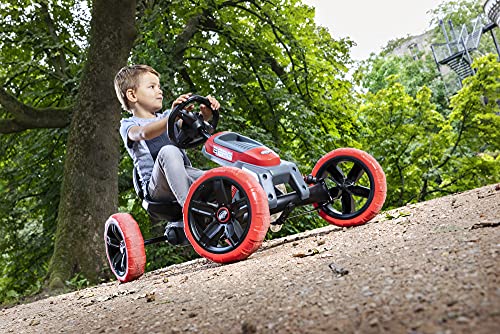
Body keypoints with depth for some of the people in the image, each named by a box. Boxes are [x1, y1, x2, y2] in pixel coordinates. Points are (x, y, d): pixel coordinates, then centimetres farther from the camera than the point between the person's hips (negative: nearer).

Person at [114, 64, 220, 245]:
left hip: (186, 175, 5)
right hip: (157, 186, -5)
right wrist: (173, 116, -36)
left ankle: (180, 227, -10)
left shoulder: (165, 116, 25)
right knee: (168, 151, -34)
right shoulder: (128, 125, 7)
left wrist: (206, 112, -16)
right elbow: (144, 133, -19)